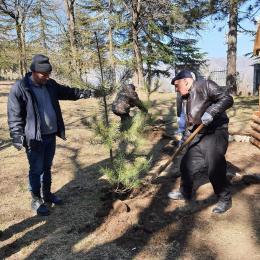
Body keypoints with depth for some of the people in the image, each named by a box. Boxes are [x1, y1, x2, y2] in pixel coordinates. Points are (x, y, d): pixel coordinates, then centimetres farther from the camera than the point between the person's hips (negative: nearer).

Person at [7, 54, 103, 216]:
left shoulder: (50, 84, 5)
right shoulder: (19, 88, -15)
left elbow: (67, 92, 19)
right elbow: (14, 116, -13)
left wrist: (86, 93, 9)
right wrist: (17, 137, -19)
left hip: (51, 135, 6)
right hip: (34, 138, -6)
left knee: (47, 167, 20)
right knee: (36, 170, 6)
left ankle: (47, 194, 37)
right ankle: (36, 201, 24)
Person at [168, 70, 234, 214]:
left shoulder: (205, 85, -12)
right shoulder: (188, 97, 14)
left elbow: (227, 99, -19)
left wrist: (211, 112, -31)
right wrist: (185, 138, 22)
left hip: (216, 133, -9)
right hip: (198, 137, 9)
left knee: (215, 169, -7)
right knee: (186, 164, 11)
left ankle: (225, 199, 16)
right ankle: (185, 192, 32)